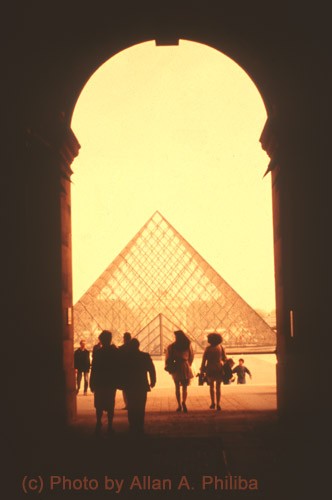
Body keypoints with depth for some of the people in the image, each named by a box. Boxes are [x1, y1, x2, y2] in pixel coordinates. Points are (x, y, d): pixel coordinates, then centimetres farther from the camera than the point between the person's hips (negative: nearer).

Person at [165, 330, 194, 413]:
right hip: (186, 367, 1)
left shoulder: (172, 347, -8)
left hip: (176, 368, -1)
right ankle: (184, 402, -13)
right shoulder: (188, 345, -1)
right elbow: (191, 356, 6)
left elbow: (168, 358, -7)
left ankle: (179, 405, 7)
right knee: (185, 387, 8)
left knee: (177, 387, 11)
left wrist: (168, 367, 6)